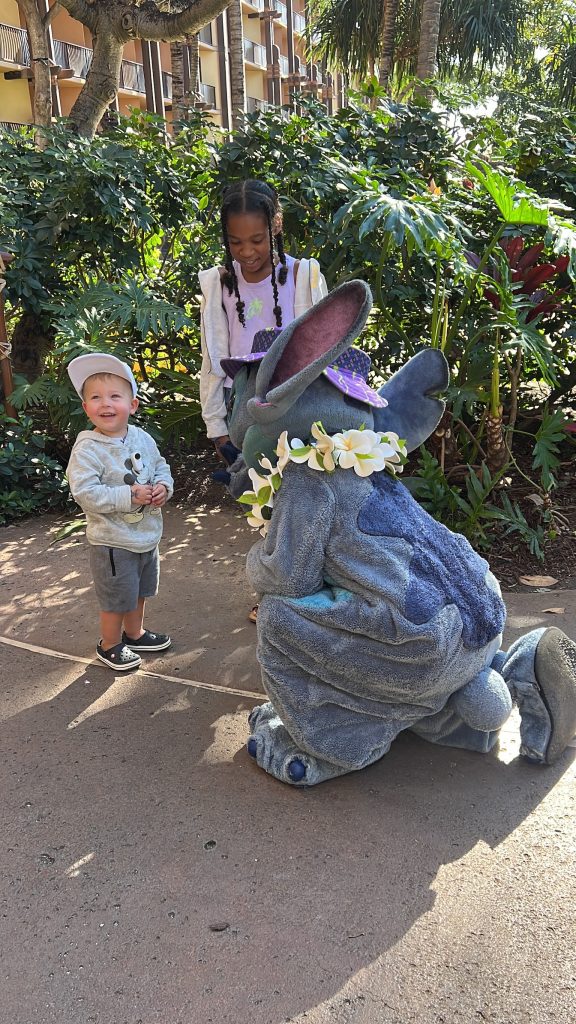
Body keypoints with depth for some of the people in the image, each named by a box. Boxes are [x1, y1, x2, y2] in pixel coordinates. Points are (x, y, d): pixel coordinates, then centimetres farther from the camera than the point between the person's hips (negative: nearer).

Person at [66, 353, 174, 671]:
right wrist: (130, 496, -28)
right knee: (116, 599, 8)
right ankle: (109, 646, 32)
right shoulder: (87, 449, -21)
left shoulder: (142, 438, -1)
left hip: (147, 534, 6)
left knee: (139, 592, 24)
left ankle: (134, 634, 47)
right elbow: (85, 493, -27)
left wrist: (164, 486, -9)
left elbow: (161, 466, 12)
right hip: (113, 541, -6)